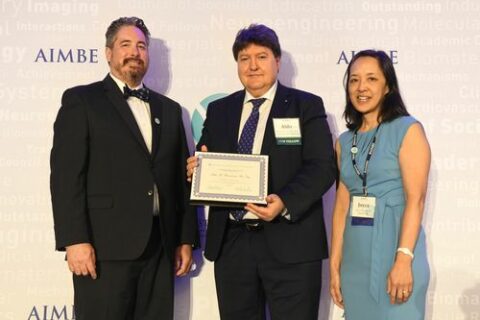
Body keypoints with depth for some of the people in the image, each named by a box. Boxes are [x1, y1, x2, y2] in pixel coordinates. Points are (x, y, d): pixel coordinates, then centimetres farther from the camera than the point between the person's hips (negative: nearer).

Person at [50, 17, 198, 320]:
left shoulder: (169, 109, 18)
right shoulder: (81, 100, 3)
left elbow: (181, 178, 17)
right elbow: (66, 175, -6)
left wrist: (186, 238, 11)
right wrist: (75, 240, -14)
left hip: (160, 246, 5)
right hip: (104, 246, -4)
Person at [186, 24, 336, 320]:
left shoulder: (306, 106, 2)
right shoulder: (218, 110, 14)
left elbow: (323, 166, -8)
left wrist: (285, 203, -23)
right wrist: (195, 170, -9)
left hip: (290, 242, -4)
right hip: (231, 242, 4)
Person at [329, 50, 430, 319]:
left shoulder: (408, 130, -4)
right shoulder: (345, 142, 12)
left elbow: (416, 199, -12)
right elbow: (342, 205, 9)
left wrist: (403, 259, -20)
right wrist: (335, 265, 5)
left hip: (394, 250, -5)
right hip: (355, 258, 5)